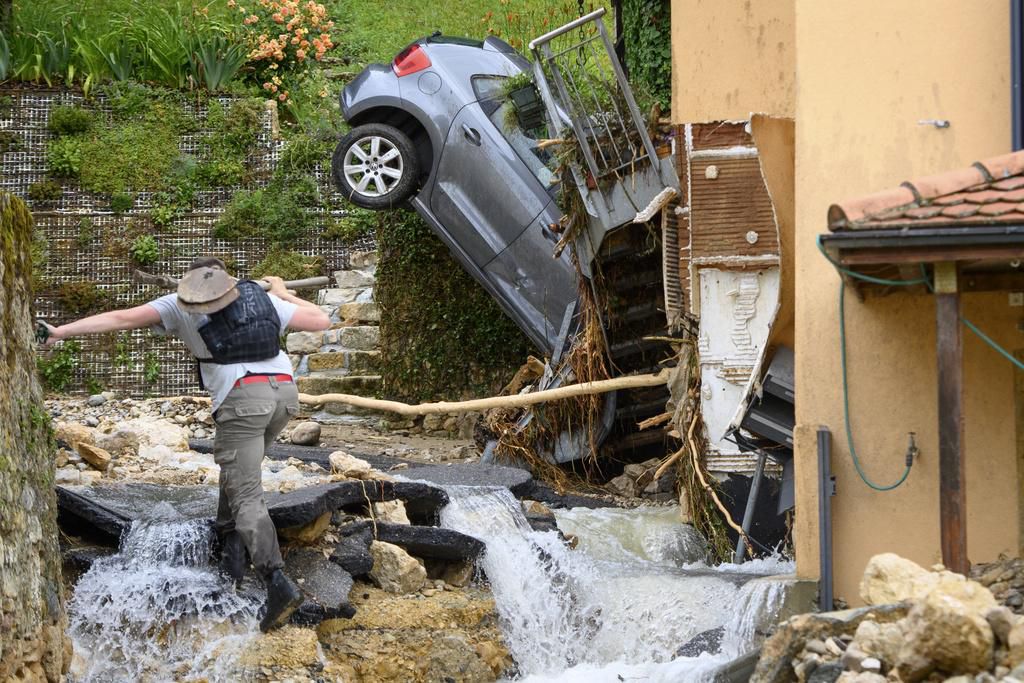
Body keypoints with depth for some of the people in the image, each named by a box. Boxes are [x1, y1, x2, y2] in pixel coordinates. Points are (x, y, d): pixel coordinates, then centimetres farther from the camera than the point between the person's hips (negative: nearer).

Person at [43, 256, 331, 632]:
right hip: (285, 391, 5)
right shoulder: (263, 298, 21)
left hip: (242, 398, -5)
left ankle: (278, 583, -22)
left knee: (246, 499, -7)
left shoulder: (180, 304, 15)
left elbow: (122, 318, 9)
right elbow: (321, 321, 19)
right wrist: (284, 295, 37)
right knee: (238, 470, 28)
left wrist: (61, 331, 11)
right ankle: (232, 550, 19)